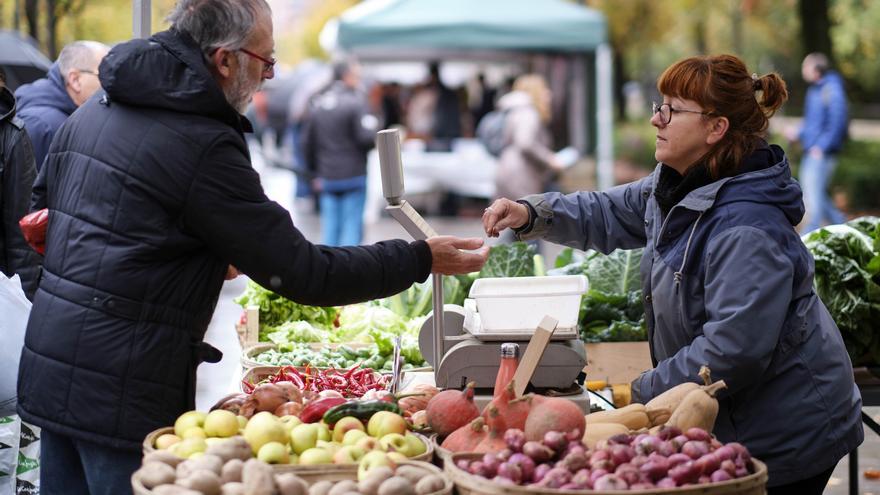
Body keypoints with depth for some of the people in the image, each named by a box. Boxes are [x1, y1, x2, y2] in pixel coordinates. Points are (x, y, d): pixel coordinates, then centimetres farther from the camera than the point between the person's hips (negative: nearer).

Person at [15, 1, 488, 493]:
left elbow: (41, 211, 23)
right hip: (121, 394, -9)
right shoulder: (204, 145, -16)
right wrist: (422, 259, -5)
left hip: (48, 369, 9)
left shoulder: (93, 111, 10)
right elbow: (305, 275, -15)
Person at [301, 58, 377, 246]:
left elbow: (307, 142, 12)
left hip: (327, 178, 5)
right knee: (352, 224, -1)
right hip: (353, 175, -5)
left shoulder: (317, 104, 9)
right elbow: (367, 138, -19)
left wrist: (315, 171, 20)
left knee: (330, 225, 9)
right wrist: (374, 125, 2)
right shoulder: (356, 101, -11)